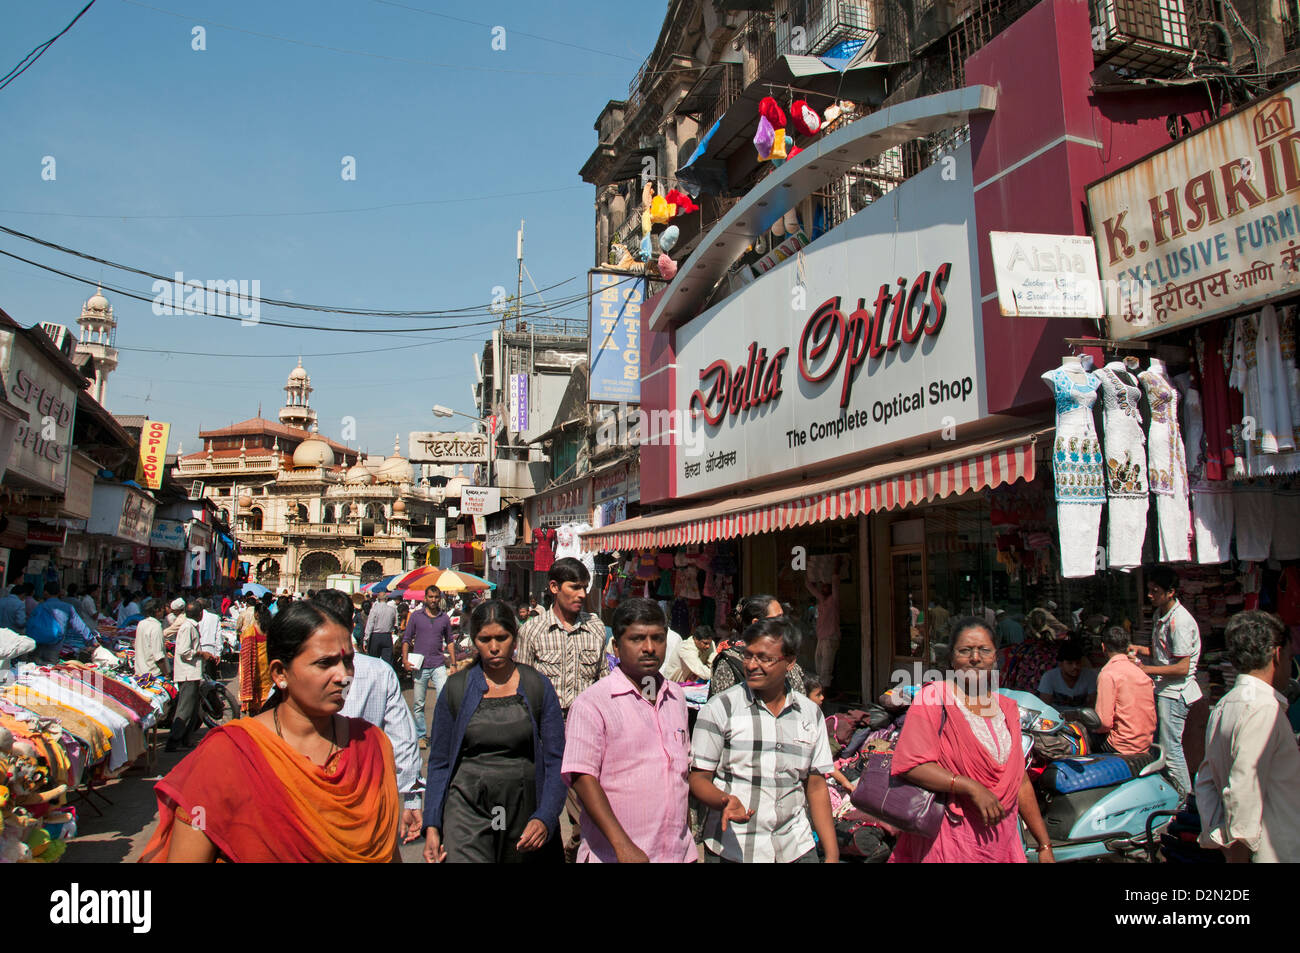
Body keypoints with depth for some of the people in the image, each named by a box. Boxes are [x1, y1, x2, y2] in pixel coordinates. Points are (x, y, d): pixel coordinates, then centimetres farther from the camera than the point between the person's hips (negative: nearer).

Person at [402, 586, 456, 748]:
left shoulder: (444, 618, 8)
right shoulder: (416, 616, 4)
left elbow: (449, 641, 16)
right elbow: (406, 639, 7)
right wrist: (405, 659, -5)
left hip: (438, 665, 0)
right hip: (420, 666, 0)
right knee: (419, 704, 6)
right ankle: (421, 736, 19)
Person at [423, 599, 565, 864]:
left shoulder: (539, 687, 1)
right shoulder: (456, 688, 3)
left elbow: (556, 760, -1)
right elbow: (439, 762, 7)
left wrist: (545, 818, -13)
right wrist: (432, 826, -1)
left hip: (525, 809, 1)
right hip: (468, 810, -1)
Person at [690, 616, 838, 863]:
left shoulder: (810, 714, 5)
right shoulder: (720, 708, -7)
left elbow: (816, 786, 8)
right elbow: (698, 778, -5)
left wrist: (832, 854, 3)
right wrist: (725, 801, -24)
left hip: (796, 849, 3)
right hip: (731, 851, -3)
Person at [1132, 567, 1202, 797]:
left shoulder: (1179, 621, -20)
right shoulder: (1160, 614, 11)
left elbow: (1182, 667, -21)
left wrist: (1147, 670, -17)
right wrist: (1139, 649, 5)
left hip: (1175, 693, -10)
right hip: (1162, 689, 10)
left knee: (1170, 748, -6)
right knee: (1158, 745, 15)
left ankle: (1186, 801, 6)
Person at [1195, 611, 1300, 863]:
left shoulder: (1222, 707, 10)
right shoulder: (1264, 709, -17)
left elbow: (1206, 782, 10)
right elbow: (1244, 793, -21)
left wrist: (1218, 840, 7)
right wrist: (1236, 857, -15)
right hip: (1276, 854, -9)